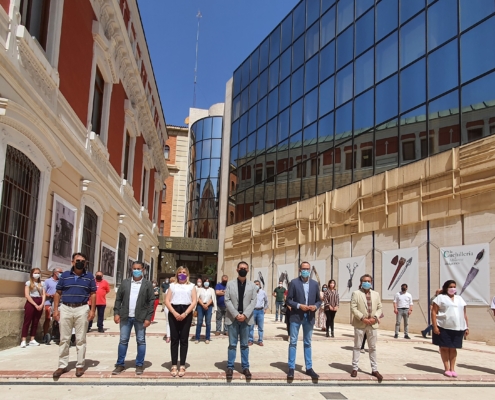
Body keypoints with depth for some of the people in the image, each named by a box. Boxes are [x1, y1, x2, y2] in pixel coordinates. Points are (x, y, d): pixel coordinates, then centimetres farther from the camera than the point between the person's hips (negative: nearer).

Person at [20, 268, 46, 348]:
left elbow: (44, 295, 9)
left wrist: (42, 304, -8)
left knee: (35, 322, 6)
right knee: (27, 321, -5)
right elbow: (27, 295, -8)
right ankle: (23, 340, -6)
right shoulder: (28, 283, 1)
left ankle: (32, 340, 11)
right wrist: (35, 305, -14)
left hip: (39, 304, 4)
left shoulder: (42, 283, 13)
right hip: (31, 303, -4)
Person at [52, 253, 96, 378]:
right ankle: (62, 365, 15)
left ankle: (80, 365, 12)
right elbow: (58, 293, 8)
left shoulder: (89, 276, 4)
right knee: (64, 339, 7)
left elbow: (93, 294, 4)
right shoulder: (64, 275, 6)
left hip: (82, 309, -1)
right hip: (65, 308, 1)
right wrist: (56, 309, 0)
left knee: (81, 339, 4)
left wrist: (92, 310, -5)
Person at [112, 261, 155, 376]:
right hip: (125, 317, 2)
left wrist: (148, 318, -9)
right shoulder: (125, 282, 7)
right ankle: (120, 364, 18)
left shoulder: (148, 284, -1)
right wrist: (116, 313, -2)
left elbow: (151, 302, -3)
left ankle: (139, 365, 15)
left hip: (140, 318, -2)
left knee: (141, 341, 5)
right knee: (123, 341, 8)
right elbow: (118, 298, 7)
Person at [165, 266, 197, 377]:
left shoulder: (191, 286, 10)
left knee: (184, 339, 2)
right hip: (174, 313, 1)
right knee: (174, 339, 3)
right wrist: (174, 313, -11)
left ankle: (182, 366, 7)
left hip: (186, 313, -1)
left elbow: (194, 302, 1)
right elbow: (167, 300, 3)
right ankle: (174, 365, 7)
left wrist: (185, 314, -12)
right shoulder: (172, 285, 12)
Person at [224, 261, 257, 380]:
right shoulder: (230, 283, 4)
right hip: (232, 317, -1)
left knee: (244, 344, 8)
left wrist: (245, 315, -13)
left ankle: (245, 367, 14)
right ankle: (230, 367, 11)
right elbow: (227, 300, -3)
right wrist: (236, 314, -13)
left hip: (246, 318, 1)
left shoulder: (252, 285, 8)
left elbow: (253, 301, 0)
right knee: (232, 344, 4)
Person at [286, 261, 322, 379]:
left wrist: (315, 306, -9)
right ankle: (291, 368, 8)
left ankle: (309, 368, 19)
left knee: (308, 343, 12)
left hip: (309, 317, 3)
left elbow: (319, 300, 11)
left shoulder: (315, 284, 6)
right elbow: (288, 300, -5)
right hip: (296, 316, -3)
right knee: (293, 342, 1)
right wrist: (299, 306, -18)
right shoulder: (294, 282, -4)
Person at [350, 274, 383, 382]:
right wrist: (363, 318, -17)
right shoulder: (356, 293, -2)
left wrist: (375, 318, -9)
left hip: (373, 324, 3)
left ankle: (374, 369, 17)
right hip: (360, 324, -3)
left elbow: (379, 308, 8)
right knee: (357, 347, 5)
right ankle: (354, 368, 12)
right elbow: (353, 308, -8)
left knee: (373, 347, 9)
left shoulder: (376, 294, 10)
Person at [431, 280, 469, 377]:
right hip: (443, 328, -4)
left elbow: (464, 314, 16)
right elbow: (434, 312, -6)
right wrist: (435, 326, -13)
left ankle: (452, 368, 15)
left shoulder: (460, 299, 15)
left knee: (453, 348, 8)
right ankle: (447, 369, 9)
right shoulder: (440, 298, -1)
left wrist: (467, 327, 9)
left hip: (457, 329, 4)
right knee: (444, 348, 1)